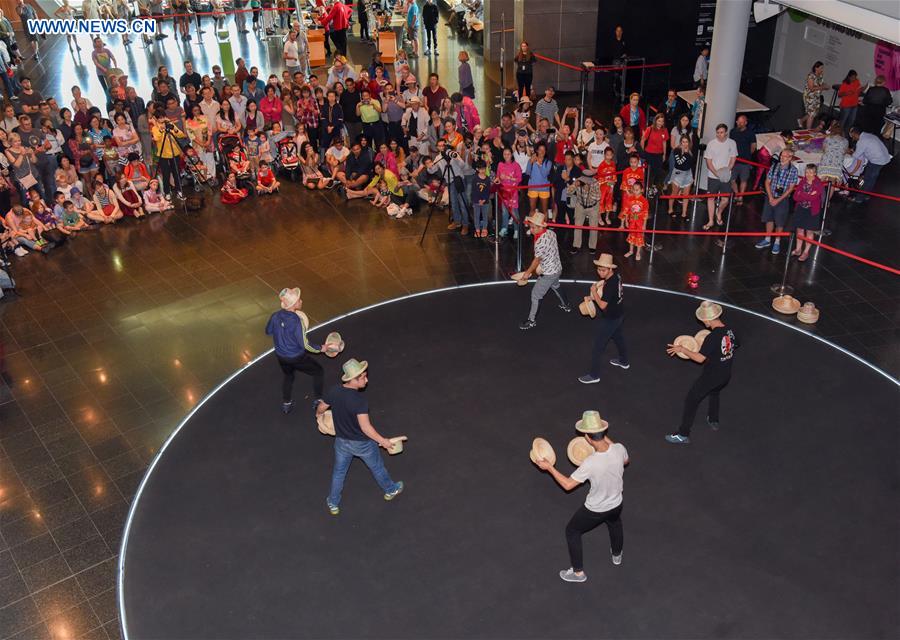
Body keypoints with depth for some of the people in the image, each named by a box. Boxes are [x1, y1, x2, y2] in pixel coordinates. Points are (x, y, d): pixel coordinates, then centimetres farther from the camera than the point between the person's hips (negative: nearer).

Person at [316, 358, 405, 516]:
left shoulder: (334, 391, -16)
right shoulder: (360, 400, -34)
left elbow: (321, 408, 1)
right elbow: (365, 427, -34)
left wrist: (319, 414, 25)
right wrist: (383, 441, -23)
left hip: (341, 441, 4)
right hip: (362, 443, -4)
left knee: (339, 472, 26)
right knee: (377, 467, 24)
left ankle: (333, 504, 43)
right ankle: (390, 490, 50)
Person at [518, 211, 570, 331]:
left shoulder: (540, 242, -31)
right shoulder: (551, 232, -7)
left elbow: (537, 260, -19)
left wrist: (528, 272, -4)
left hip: (548, 274, -9)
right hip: (557, 268, 9)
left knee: (536, 295, 2)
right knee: (556, 287, 34)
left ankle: (532, 320, 13)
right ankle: (566, 306, 56)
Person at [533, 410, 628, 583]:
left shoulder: (590, 463, -36)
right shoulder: (619, 449, -23)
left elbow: (568, 485, -23)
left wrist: (549, 467, -14)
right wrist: (608, 441, 5)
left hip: (594, 511, -5)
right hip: (616, 504, 5)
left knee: (572, 531, 22)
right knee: (615, 525, 38)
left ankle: (578, 572, 36)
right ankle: (617, 555, 66)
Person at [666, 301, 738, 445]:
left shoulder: (713, 337, -28)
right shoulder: (730, 331, -4)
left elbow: (700, 358, -27)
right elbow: (734, 346, 16)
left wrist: (682, 349, -19)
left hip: (711, 376, -8)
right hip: (726, 375, 8)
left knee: (691, 401, 3)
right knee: (714, 393, 36)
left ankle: (683, 435, 6)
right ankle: (713, 421, 53)